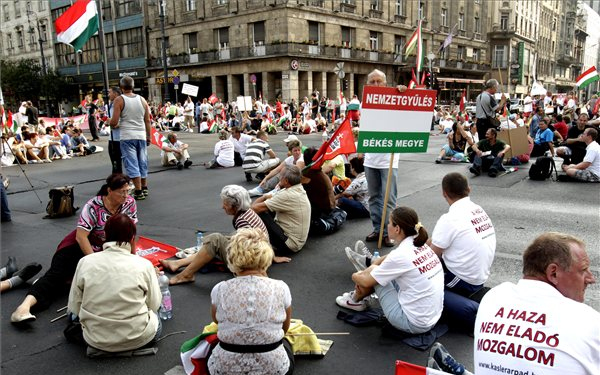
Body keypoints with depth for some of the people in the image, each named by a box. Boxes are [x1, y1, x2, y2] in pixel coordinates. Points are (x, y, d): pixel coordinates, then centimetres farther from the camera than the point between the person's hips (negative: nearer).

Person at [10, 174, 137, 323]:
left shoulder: (130, 203, -10)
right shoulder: (94, 206, -22)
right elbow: (81, 236, -24)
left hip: (107, 250, 6)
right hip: (82, 246, -6)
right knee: (58, 272, -25)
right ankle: (26, 304, -38)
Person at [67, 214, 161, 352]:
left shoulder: (85, 262, -8)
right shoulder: (144, 265, -14)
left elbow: (74, 307, -2)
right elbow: (154, 305, -5)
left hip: (95, 340, 3)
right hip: (136, 339, -3)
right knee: (155, 321, 29)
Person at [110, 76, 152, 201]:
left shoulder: (119, 100, -6)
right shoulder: (142, 99, 7)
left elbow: (114, 122, -11)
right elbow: (147, 121, 8)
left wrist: (112, 125, 11)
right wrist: (148, 136, 16)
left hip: (127, 137, -4)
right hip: (141, 136, 5)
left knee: (132, 164, -2)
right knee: (142, 162, 15)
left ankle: (138, 191, -4)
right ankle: (144, 188, 24)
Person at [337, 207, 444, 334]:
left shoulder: (401, 255, -23)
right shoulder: (421, 245, -2)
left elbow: (367, 281, -8)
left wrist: (356, 276, 13)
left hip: (413, 324, -7)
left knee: (373, 274, 6)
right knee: (383, 272, 14)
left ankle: (356, 300, 32)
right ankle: (367, 262, 45)